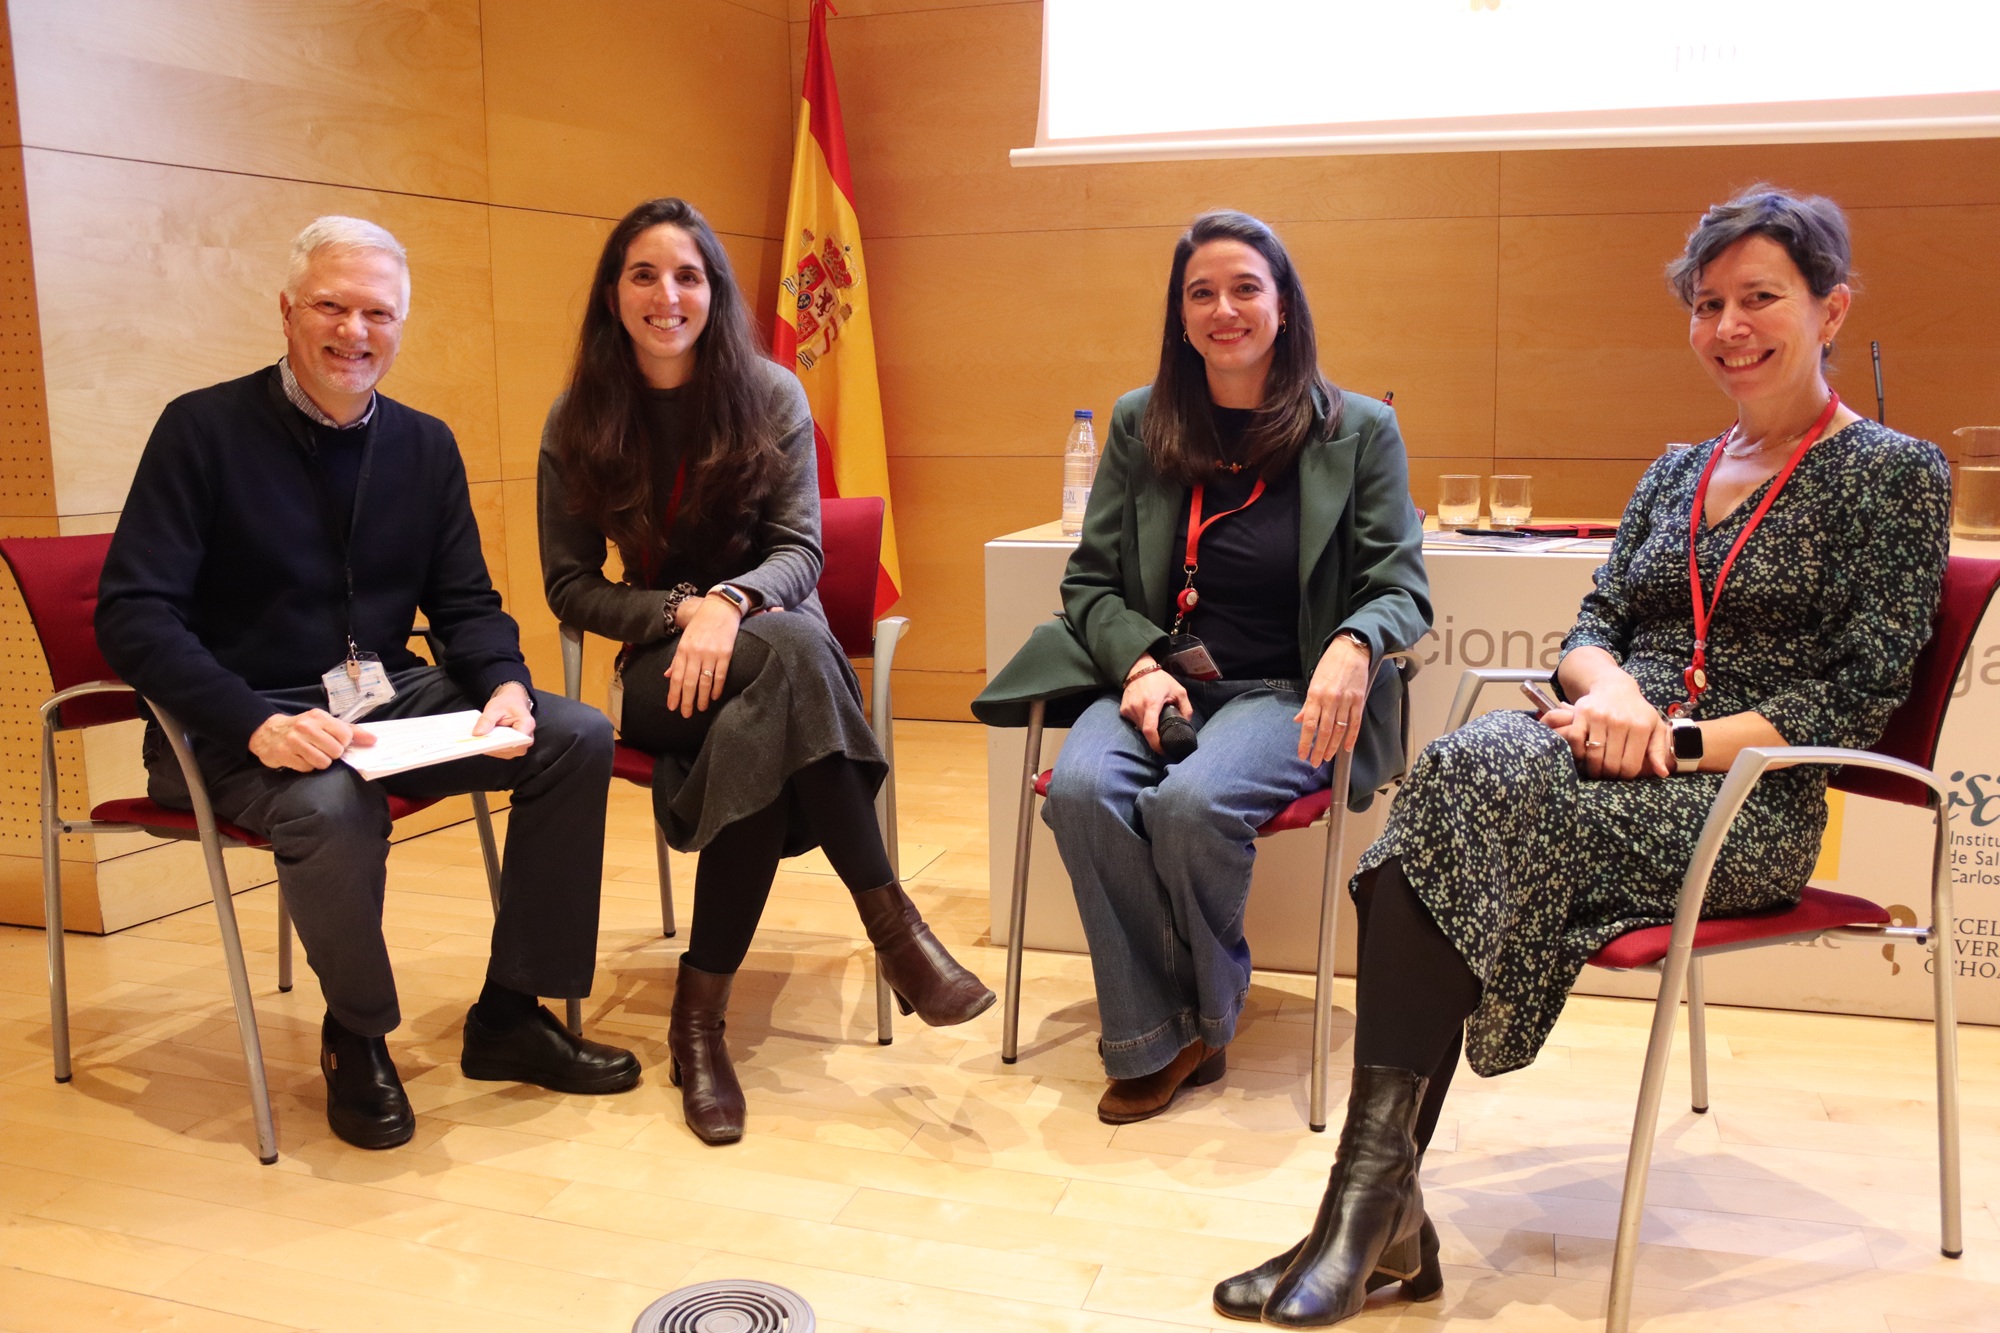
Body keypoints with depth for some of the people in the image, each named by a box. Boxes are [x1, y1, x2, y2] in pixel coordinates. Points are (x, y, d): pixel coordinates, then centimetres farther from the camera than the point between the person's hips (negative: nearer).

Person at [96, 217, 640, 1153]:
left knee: (576, 738, -13)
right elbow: (131, 616, -13)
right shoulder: (205, 429, -7)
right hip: (242, 721, -5)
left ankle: (510, 1015, -1)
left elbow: (466, 604, 11)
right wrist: (256, 725, -29)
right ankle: (355, 1040, -6)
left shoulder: (424, 444, 9)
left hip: (388, 698, 6)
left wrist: (505, 685, -13)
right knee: (330, 806, -37)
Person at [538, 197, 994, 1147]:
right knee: (789, 655, -37)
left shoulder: (769, 394, 2)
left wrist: (730, 602, -26)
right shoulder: (579, 420, 3)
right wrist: (683, 610, -14)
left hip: (774, 644, 1)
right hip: (660, 664, -1)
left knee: (757, 729, -38)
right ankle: (892, 924, -38)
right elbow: (569, 586, 3)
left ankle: (700, 1012, -32)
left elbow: (800, 550, -4)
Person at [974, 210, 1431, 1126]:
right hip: (1154, 679, 3)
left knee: (1191, 801, -33)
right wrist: (1140, 664, -10)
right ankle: (1153, 1041, -11)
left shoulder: (1360, 431, 5)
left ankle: (1206, 1019, -1)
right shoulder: (1140, 424, 11)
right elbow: (1090, 579, 11)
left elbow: (1399, 587, 2)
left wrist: (1354, 645, -23)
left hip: (1287, 695, -2)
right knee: (1081, 788, -30)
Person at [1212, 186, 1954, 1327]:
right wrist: (1611, 688, -9)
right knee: (1464, 772, -29)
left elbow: (1858, 698, -5)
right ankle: (1379, 1212, -32)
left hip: (1747, 806, -5)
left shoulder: (1894, 472, 4)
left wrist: (1675, 740, -17)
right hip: (1623, 770, 5)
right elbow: (1591, 627, 16)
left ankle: (1378, 1202, -29)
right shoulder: (1677, 473, 22)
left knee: (1474, 788, -32)